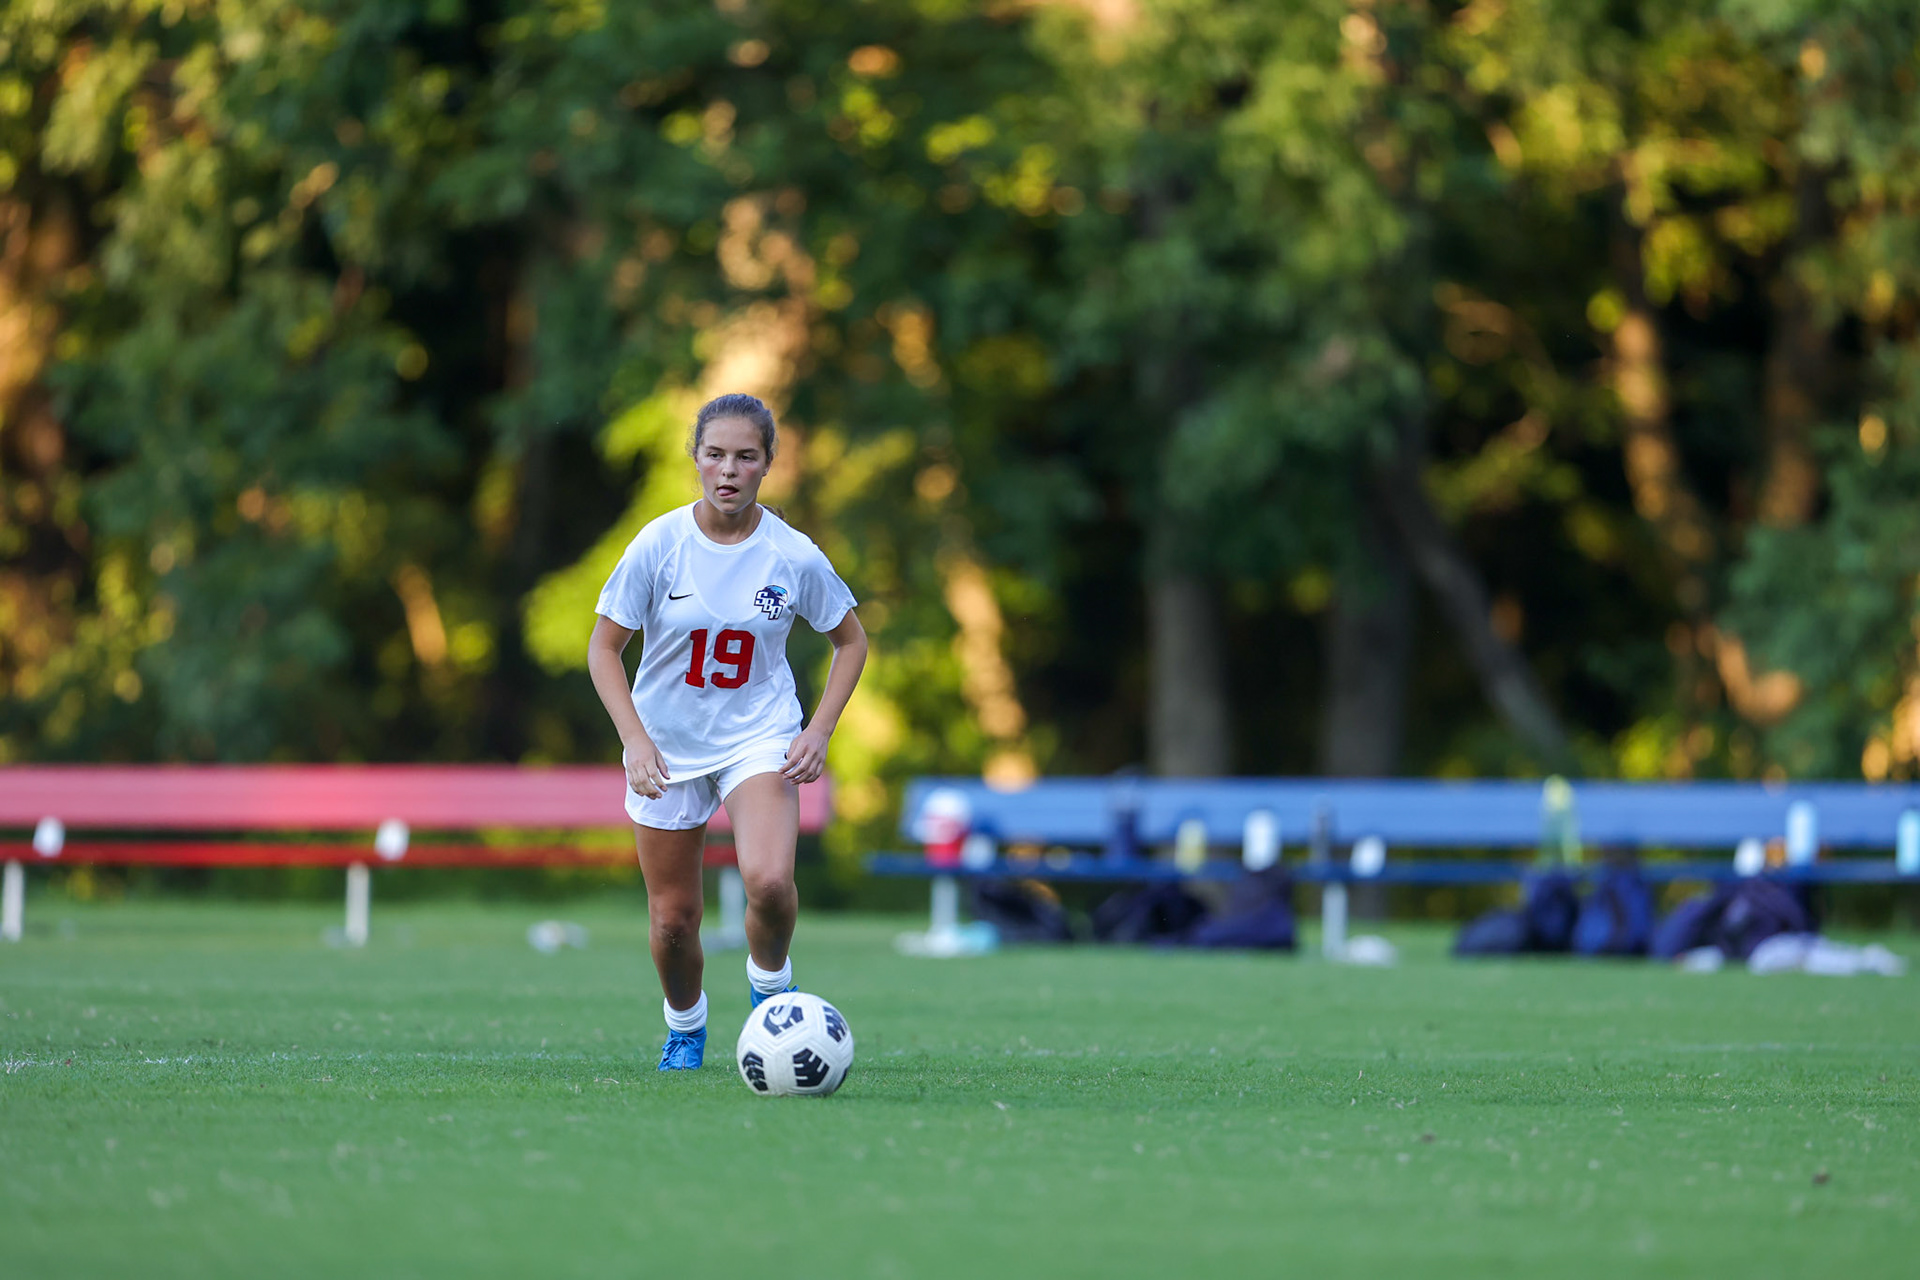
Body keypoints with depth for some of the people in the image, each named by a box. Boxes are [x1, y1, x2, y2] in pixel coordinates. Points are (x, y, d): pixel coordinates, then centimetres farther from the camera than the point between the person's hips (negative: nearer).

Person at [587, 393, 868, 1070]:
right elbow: (604, 647, -5)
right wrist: (635, 739, -17)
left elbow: (850, 641, 5)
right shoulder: (659, 544, -13)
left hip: (759, 735, -1)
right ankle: (685, 1026, 35)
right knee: (673, 917, 5)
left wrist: (820, 730, -7)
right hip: (666, 744, 1)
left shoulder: (794, 556, -11)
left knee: (769, 881, -27)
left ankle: (769, 983, 4)